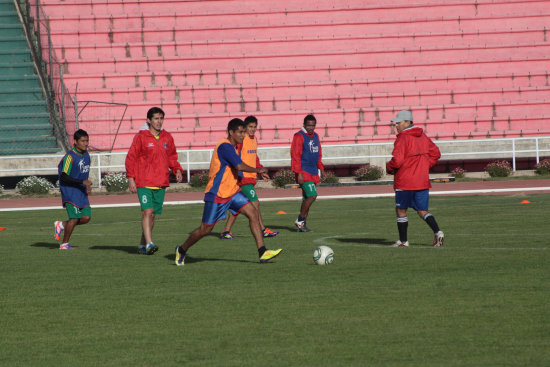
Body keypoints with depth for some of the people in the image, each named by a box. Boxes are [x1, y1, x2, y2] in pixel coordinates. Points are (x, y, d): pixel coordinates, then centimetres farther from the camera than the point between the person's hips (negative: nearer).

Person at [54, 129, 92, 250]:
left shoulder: (86, 155, 8)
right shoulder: (70, 157, -17)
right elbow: (64, 177, -20)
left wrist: (87, 185, 14)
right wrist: (82, 182, -24)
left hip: (81, 192, 8)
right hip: (70, 191, -8)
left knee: (86, 217, -1)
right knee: (74, 217, -9)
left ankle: (61, 225, 20)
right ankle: (64, 244, 7)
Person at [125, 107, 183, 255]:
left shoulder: (167, 137, 11)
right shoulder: (141, 137, -3)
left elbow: (172, 156, 23)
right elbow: (131, 157, -3)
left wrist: (177, 169, 5)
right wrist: (130, 178, -10)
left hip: (161, 183, 5)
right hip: (144, 183, -5)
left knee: (153, 214, 8)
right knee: (147, 211, -16)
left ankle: (142, 245, 19)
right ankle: (149, 244, -22)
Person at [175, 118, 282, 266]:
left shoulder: (231, 147, 11)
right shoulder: (225, 146, -19)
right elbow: (239, 166, -30)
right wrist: (257, 170, -17)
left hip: (232, 192, 9)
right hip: (217, 194, -9)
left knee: (253, 212, -9)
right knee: (205, 229, 1)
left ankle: (262, 252, -13)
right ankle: (182, 250, 24)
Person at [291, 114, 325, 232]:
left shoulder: (315, 136, 15)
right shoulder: (299, 136, -9)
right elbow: (295, 156, -14)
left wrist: (321, 168, 21)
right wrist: (299, 173, -19)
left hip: (313, 173, 8)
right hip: (304, 172, -8)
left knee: (307, 198, 8)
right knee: (312, 195, -18)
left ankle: (302, 225, 11)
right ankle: (300, 220, -7)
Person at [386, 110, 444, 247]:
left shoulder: (403, 138, -13)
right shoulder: (422, 136, 10)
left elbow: (397, 160, -22)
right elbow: (435, 153, 17)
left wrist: (389, 168, -2)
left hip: (405, 182, -7)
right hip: (422, 181, 7)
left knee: (401, 211, 8)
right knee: (422, 211, 9)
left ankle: (403, 241, 13)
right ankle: (437, 232, -11)